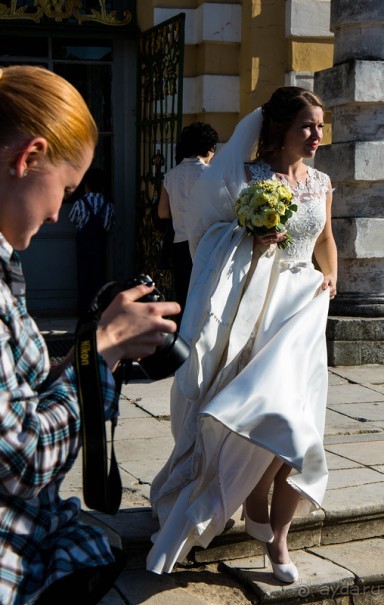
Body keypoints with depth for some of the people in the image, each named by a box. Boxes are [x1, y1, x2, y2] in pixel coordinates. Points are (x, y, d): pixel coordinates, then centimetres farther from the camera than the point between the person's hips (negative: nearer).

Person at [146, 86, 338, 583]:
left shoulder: (321, 183, 11)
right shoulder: (247, 177, -4)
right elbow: (211, 235, -2)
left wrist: (330, 277, 10)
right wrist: (250, 243, -19)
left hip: (302, 307, 4)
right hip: (256, 305, -4)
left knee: (294, 423, -3)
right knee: (267, 416, -10)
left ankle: (277, 535, 12)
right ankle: (259, 515, 17)